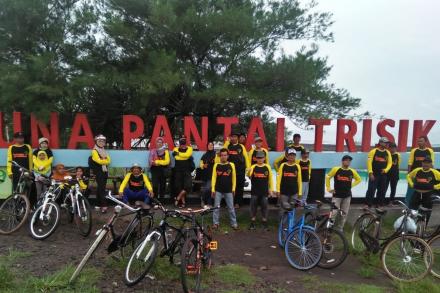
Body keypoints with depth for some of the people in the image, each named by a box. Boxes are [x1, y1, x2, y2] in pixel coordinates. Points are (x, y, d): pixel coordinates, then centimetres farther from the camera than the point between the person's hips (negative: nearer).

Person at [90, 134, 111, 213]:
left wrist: (103, 160, -9)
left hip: (105, 171, 7)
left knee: (101, 188, 11)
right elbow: (99, 161, -17)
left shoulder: (104, 151, 18)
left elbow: (108, 161, 7)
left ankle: (100, 204, 18)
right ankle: (104, 206, -17)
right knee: (101, 188, -13)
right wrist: (105, 160, -3)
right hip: (98, 172, -7)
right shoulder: (94, 151, -4)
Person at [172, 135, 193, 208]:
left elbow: (187, 155, -17)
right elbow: (177, 157, -10)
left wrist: (179, 153, -14)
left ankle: (178, 198, -1)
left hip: (187, 171, -1)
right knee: (179, 186, 4)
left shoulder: (189, 148, 4)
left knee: (188, 185, -16)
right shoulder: (176, 149, 7)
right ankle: (183, 201, 17)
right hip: (178, 171, 1)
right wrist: (188, 157, -16)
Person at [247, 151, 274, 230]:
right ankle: (252, 223, 15)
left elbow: (270, 179, 7)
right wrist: (249, 171, -41)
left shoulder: (267, 167, 1)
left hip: (264, 191, 1)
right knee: (253, 207, 5)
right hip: (254, 191, -1)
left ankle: (264, 223, 18)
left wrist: (271, 189, 5)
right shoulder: (253, 167, -2)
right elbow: (249, 175, -19)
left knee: (264, 207, 7)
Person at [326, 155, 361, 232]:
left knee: (344, 213, 10)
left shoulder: (352, 171, 1)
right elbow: (327, 177, 3)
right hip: (337, 195, -4)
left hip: (347, 195, 4)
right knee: (334, 212, -7)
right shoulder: (336, 169, -8)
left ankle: (340, 228, 23)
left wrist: (351, 185, 8)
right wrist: (329, 188, 1)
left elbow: (358, 179, 18)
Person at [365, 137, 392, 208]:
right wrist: (370, 173, -14)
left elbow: (390, 163, 10)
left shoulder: (388, 152, 10)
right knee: (371, 190, -7)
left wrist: (385, 170, -8)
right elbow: (369, 162, -9)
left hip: (383, 175, 5)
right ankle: (368, 205, -3)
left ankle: (379, 205, 20)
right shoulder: (374, 151, -5)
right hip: (374, 174, -5)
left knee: (382, 191, 9)